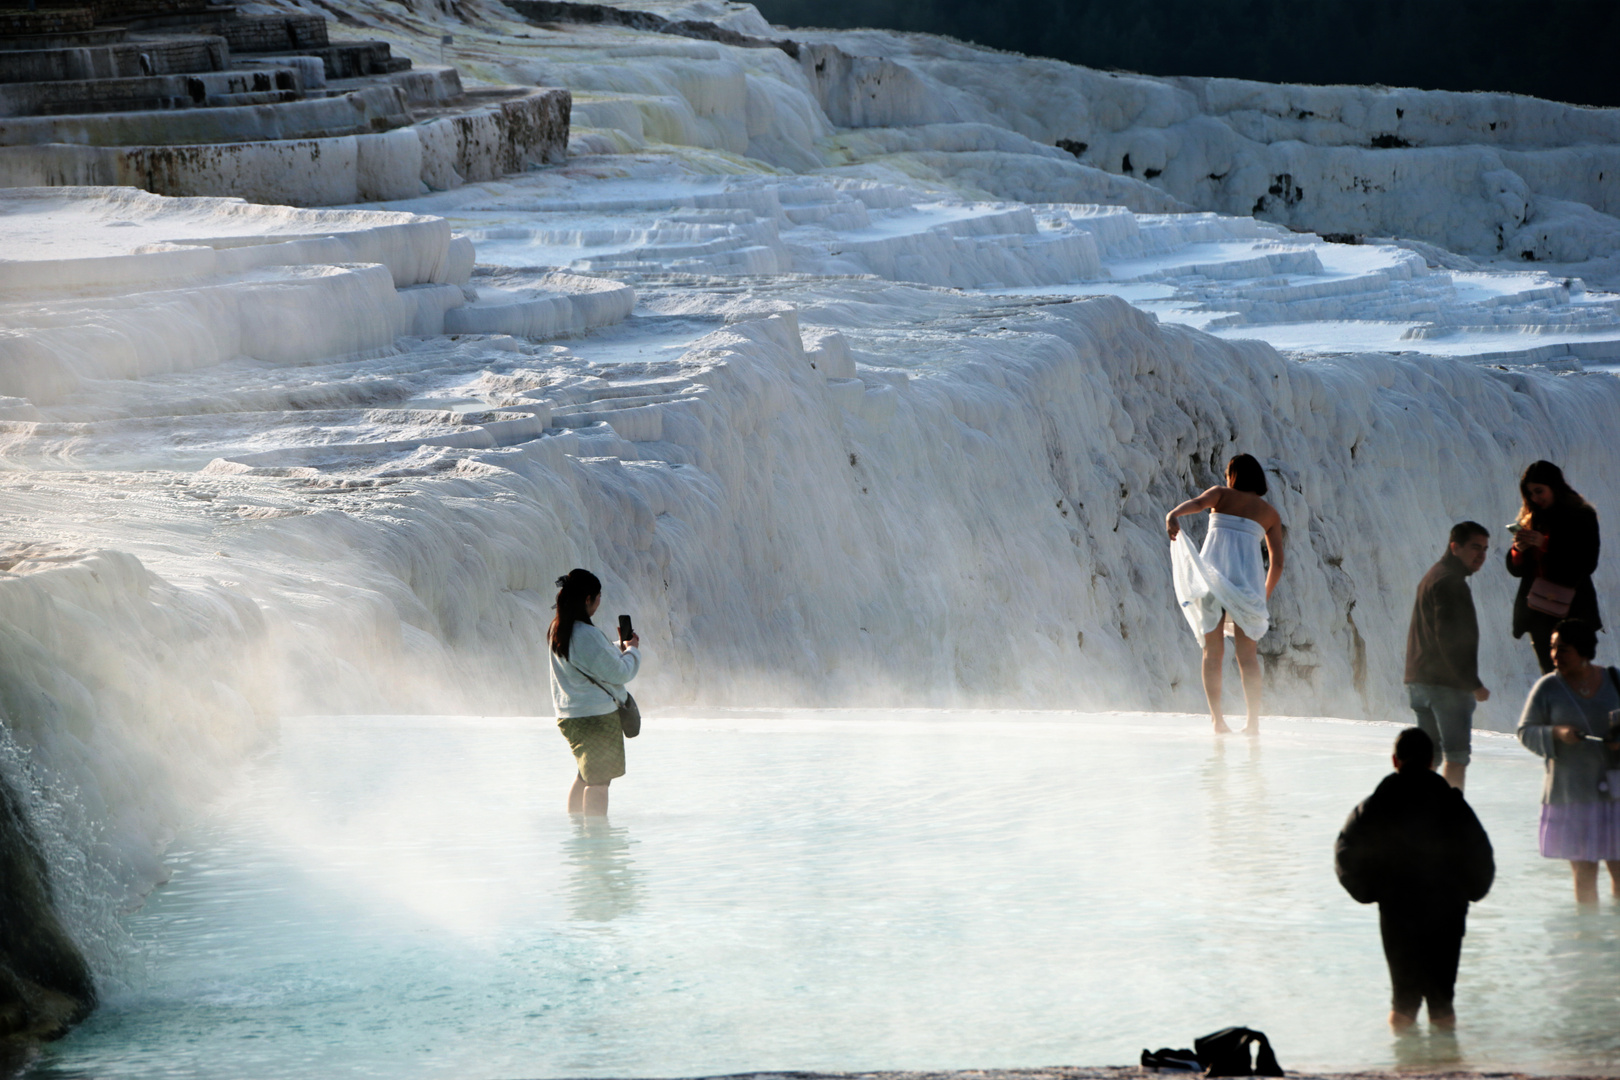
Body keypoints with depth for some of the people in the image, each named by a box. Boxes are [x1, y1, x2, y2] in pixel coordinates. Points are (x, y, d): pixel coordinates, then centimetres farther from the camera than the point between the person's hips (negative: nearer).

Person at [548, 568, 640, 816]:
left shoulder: (557, 632, 7)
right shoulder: (586, 635, -23)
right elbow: (618, 672, -17)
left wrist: (620, 648, 11)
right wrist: (632, 651, 1)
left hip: (570, 716, 9)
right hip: (597, 715, -9)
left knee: (585, 776, 20)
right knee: (599, 781, -2)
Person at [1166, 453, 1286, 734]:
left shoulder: (1221, 494, 14)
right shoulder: (1270, 513, 19)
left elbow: (1198, 502, -11)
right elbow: (1277, 562, 15)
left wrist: (1173, 515, -30)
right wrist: (1265, 596, 26)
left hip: (1211, 572, -1)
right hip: (1246, 578, 1)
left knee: (1213, 650, 3)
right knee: (1248, 655, 6)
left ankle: (1217, 717, -7)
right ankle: (1254, 721, -2)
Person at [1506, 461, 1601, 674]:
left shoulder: (1582, 517, -1)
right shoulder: (1531, 519, 11)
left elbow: (1586, 564, -10)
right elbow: (1516, 570, 13)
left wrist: (1545, 545, -17)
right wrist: (1518, 550, -10)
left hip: (1571, 609, -5)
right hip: (1538, 612, 5)